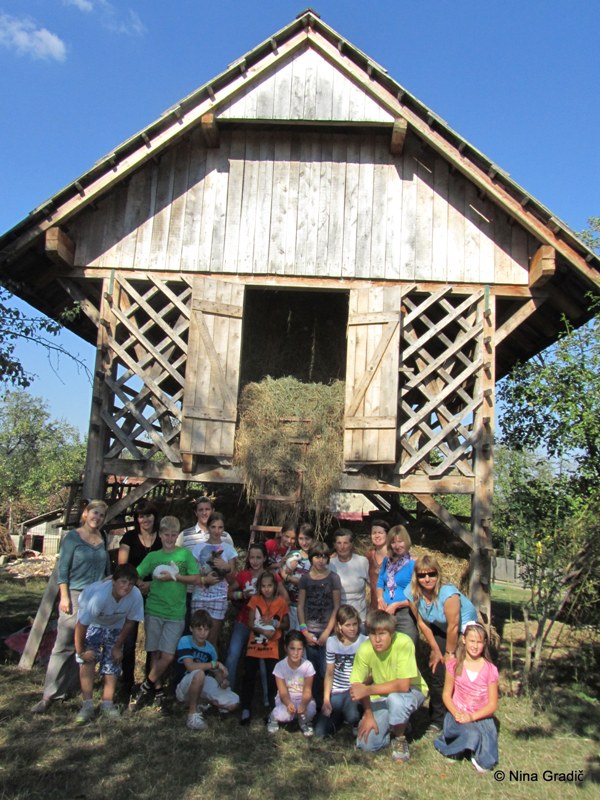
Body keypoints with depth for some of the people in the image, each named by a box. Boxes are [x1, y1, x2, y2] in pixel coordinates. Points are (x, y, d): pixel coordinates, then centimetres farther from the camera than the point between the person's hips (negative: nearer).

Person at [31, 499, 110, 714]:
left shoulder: (102, 539, 9)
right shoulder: (72, 537, -3)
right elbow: (62, 569, -4)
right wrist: (64, 597, -11)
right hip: (75, 595, -4)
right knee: (64, 646, -4)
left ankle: (71, 686, 19)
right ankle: (49, 695, 2)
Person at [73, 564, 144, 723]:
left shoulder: (136, 595, -31)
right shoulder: (99, 595, -42)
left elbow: (130, 622, -14)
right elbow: (81, 625, -31)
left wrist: (118, 647, -5)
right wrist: (80, 651, -19)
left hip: (114, 627, 3)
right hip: (92, 624, -3)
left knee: (113, 663, 1)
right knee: (87, 659, -19)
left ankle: (107, 704, 14)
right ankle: (87, 705, -10)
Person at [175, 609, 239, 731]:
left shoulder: (210, 649, 2)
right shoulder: (185, 641, -14)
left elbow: (216, 672, 7)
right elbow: (190, 666, -26)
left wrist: (223, 680, -16)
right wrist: (216, 663, -22)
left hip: (204, 686, 6)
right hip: (184, 688, -6)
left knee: (233, 703, -8)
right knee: (199, 674, -38)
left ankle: (202, 702, 14)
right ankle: (193, 713, -18)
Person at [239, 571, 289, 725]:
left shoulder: (281, 602, -3)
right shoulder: (255, 600, -3)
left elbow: (286, 625, 5)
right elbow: (250, 623, -7)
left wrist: (274, 623, -15)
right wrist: (263, 631, -24)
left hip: (272, 646, 0)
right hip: (254, 645, 1)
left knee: (272, 678, 0)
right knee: (249, 677, 3)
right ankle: (246, 710, 12)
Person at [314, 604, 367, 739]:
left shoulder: (365, 642, -9)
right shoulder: (332, 642, 0)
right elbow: (329, 673, 5)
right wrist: (326, 699, -2)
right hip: (336, 691, 3)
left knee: (352, 716, -34)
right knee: (320, 732, -9)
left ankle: (356, 722, 5)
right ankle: (341, 715, 21)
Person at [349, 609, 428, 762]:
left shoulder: (404, 642, -30)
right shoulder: (365, 650, -21)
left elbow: (403, 685, -34)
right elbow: (358, 685, -9)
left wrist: (367, 690, -33)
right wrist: (368, 714, -16)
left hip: (411, 691, -3)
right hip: (381, 697, 4)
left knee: (395, 698, -37)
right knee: (367, 744, -11)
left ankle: (400, 739, -5)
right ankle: (399, 724, 19)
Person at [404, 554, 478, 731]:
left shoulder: (448, 593, -37)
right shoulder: (412, 593, -21)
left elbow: (453, 627, -26)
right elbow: (422, 623, -8)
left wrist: (450, 653, -14)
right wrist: (436, 650, -3)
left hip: (464, 628, -4)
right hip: (440, 629, 4)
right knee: (436, 673, 1)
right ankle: (437, 720, 16)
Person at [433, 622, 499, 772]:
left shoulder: (490, 670, -2)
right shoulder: (454, 665, 0)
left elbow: (492, 705, -2)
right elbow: (447, 694, 5)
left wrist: (472, 716, -16)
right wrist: (456, 713, -14)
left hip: (481, 718, 0)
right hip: (458, 716, 0)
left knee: (485, 763, -20)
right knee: (472, 735, -33)